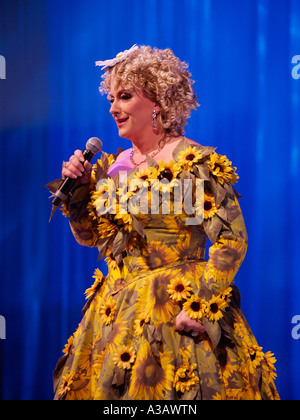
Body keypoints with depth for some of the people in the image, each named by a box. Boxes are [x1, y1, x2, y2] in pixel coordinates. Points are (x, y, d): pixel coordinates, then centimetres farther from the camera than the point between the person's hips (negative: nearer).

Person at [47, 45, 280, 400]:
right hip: (116, 310, 7)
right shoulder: (112, 167, 10)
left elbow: (232, 240, -15)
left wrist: (202, 305, -20)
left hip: (176, 309, -7)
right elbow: (90, 236, 18)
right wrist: (78, 188, 3)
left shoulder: (196, 163, -11)